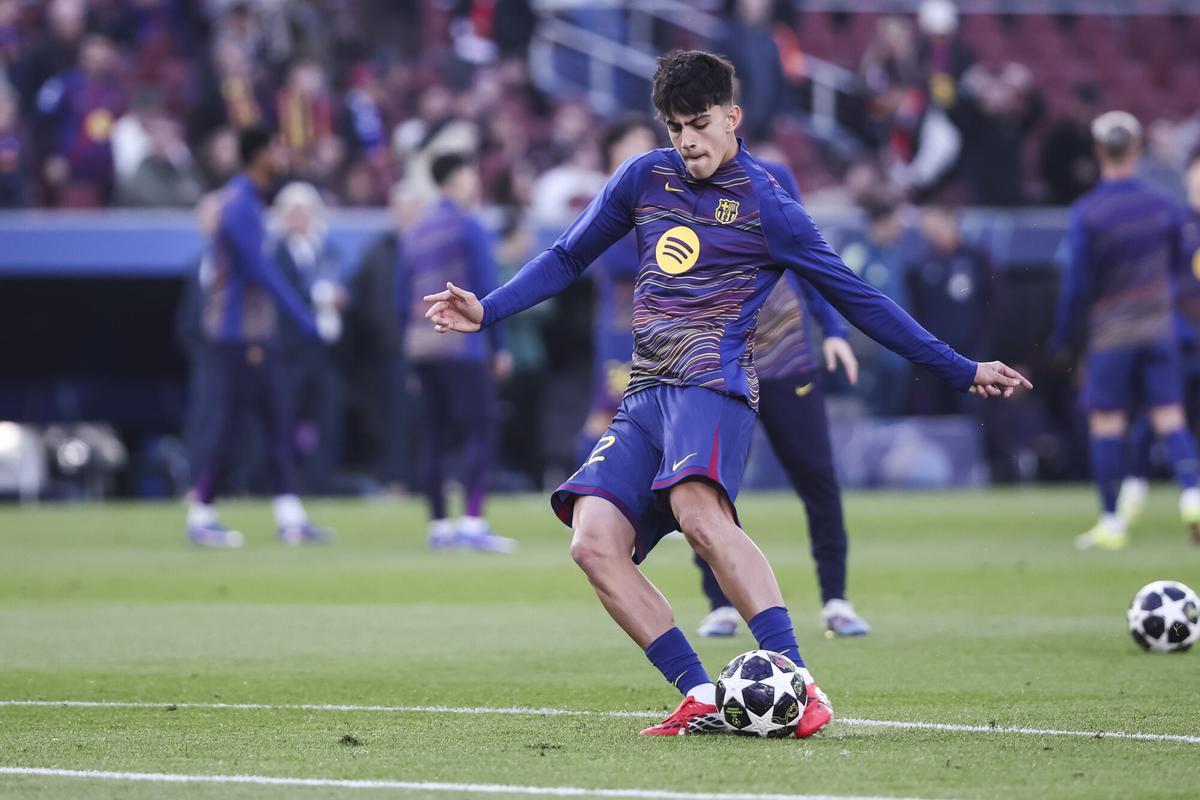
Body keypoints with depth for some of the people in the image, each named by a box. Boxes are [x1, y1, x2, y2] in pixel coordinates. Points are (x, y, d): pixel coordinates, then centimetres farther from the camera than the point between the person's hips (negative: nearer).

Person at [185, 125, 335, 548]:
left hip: (256, 336, 10)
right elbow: (263, 271, -20)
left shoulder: (242, 201, 15)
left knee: (278, 420, 7)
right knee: (228, 425, -5)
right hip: (239, 337, -10)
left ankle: (289, 517, 6)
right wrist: (306, 321, -20)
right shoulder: (241, 206, -15)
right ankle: (200, 516, 2)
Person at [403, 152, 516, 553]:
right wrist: (500, 346, -6)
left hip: (420, 343, 8)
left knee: (435, 433, 10)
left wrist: (412, 343, 19)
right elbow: (488, 291, -9)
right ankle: (473, 523, -21)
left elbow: (403, 294, 16)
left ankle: (438, 525, 10)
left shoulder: (416, 231, 16)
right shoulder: (469, 227, -6)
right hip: (461, 345, -8)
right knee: (480, 429, -10)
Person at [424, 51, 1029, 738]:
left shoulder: (765, 204, 2)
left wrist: (961, 370, 7)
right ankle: (704, 699, -17)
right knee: (594, 541, -16)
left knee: (698, 511, -35)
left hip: (713, 381, -6)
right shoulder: (644, 178, 16)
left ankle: (799, 682, -40)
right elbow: (568, 258, 27)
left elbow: (856, 297, 7)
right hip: (646, 396, 6)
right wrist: (487, 311, 16)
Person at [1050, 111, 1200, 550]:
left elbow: (1077, 282, -12)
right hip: (1159, 328, 3)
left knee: (1105, 425, 3)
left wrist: (1063, 337, 0)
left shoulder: (1087, 213, -13)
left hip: (1111, 332, -3)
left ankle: (1111, 522, 5)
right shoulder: (1163, 206, -1)